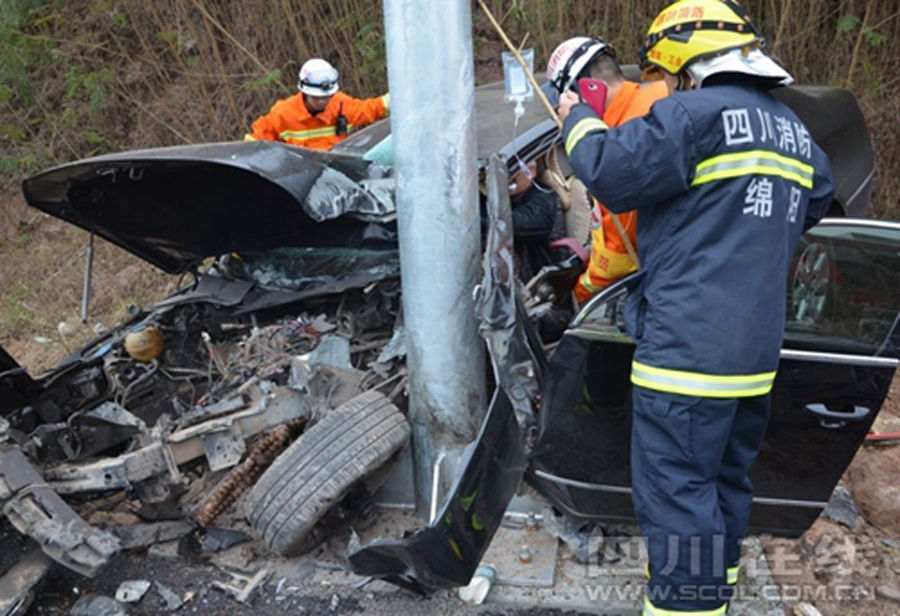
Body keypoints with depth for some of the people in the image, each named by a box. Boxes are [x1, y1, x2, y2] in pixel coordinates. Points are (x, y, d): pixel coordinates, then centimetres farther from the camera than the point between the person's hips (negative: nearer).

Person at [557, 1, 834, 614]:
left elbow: (610, 171, -12)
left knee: (676, 492, -2)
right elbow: (814, 202, 28)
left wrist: (579, 119, 6)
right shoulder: (794, 130, 15)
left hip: (687, 349, -9)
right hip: (756, 352, 9)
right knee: (724, 481, 21)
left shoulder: (695, 112, -11)